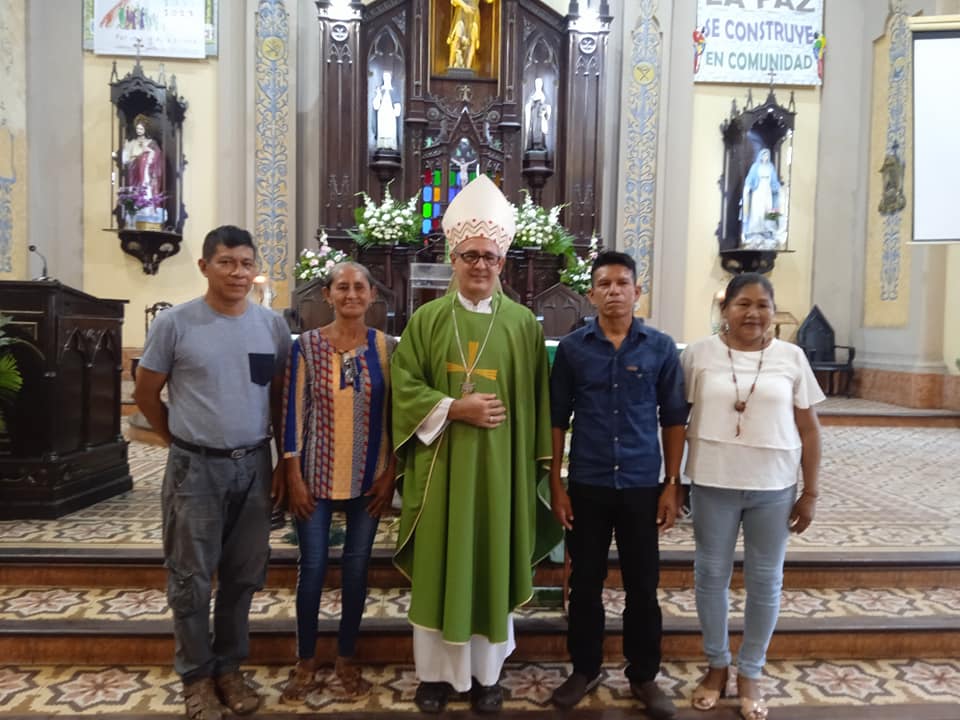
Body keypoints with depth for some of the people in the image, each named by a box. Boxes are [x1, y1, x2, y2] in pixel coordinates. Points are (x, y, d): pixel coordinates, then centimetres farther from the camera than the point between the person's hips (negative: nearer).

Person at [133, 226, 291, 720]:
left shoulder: (273, 325, 1)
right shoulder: (174, 323, -7)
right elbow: (145, 393, 3)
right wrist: (181, 440, 5)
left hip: (253, 465, 3)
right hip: (195, 468, -3)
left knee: (243, 575, 13)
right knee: (192, 578, 8)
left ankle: (229, 666, 31)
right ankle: (196, 674, 27)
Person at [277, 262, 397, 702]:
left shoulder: (387, 348, -1)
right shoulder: (306, 345, -4)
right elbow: (293, 412, -4)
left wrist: (391, 474, -2)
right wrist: (293, 476, -6)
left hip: (368, 479, 1)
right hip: (316, 476, -1)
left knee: (357, 568, 11)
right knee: (312, 568, 5)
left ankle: (346, 658, 30)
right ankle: (305, 663, 26)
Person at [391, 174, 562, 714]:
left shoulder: (524, 323, 3)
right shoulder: (427, 319, 3)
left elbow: (536, 402, 4)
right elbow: (405, 386, -3)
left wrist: (536, 465, 0)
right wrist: (455, 409, -16)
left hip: (500, 467, 0)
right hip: (440, 467, 0)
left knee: (493, 565, 9)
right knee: (438, 567, 7)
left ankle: (487, 674, 27)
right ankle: (437, 671, 25)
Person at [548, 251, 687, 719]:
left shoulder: (661, 347, -1)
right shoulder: (572, 348, -2)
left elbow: (673, 419, 3)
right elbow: (557, 419, 1)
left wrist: (672, 485, 0)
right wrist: (556, 485, -1)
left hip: (642, 486, 0)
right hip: (586, 486, 0)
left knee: (643, 585, 10)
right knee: (585, 583, 12)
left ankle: (644, 675, 31)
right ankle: (584, 669, 32)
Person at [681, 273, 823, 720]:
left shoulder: (791, 358, 0)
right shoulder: (698, 355, -3)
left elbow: (808, 428, 4)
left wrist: (810, 492, 2)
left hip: (774, 487, 1)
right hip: (713, 483, -1)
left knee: (765, 581, 11)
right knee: (711, 574, 10)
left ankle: (749, 673, 30)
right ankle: (716, 666, 32)